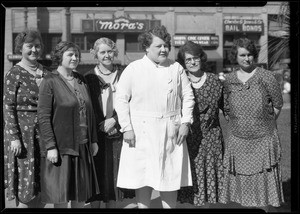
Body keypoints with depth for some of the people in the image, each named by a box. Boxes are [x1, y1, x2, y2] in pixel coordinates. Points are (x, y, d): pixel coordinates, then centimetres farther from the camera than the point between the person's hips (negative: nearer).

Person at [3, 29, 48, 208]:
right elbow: (8, 108, -8)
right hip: (23, 133, -5)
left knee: (41, 186, 10)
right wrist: (14, 137, -15)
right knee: (26, 188, 0)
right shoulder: (14, 74, -4)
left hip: (44, 133, 5)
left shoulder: (45, 73, 10)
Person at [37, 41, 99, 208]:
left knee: (82, 191, 13)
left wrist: (93, 140, 12)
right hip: (61, 146, -6)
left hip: (83, 145, 6)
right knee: (62, 195, 2)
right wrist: (50, 147, -18)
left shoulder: (81, 80, 11)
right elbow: (43, 116, -13)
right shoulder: (50, 81, -8)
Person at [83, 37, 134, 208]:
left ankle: (112, 203, 20)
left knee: (114, 174, 7)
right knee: (97, 175, 1)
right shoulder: (89, 77, 2)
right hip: (96, 135, -1)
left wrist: (114, 119, -9)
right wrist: (101, 125, -7)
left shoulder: (123, 74, 4)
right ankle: (95, 204, 13)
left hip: (118, 133, 1)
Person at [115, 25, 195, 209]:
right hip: (142, 133, -2)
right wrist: (127, 128, -8)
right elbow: (122, 99, -2)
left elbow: (188, 96, 10)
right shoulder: (133, 69, 0)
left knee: (171, 179, 8)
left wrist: (185, 123, 0)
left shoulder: (176, 68, 8)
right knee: (143, 179, 4)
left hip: (172, 132, 2)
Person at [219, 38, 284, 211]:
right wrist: (238, 123, 3)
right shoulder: (229, 80, 4)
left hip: (263, 140, -3)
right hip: (238, 140, 3)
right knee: (242, 180, 10)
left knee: (263, 180, 4)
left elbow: (278, 105, 0)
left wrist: (265, 122, -1)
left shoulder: (266, 77, -5)